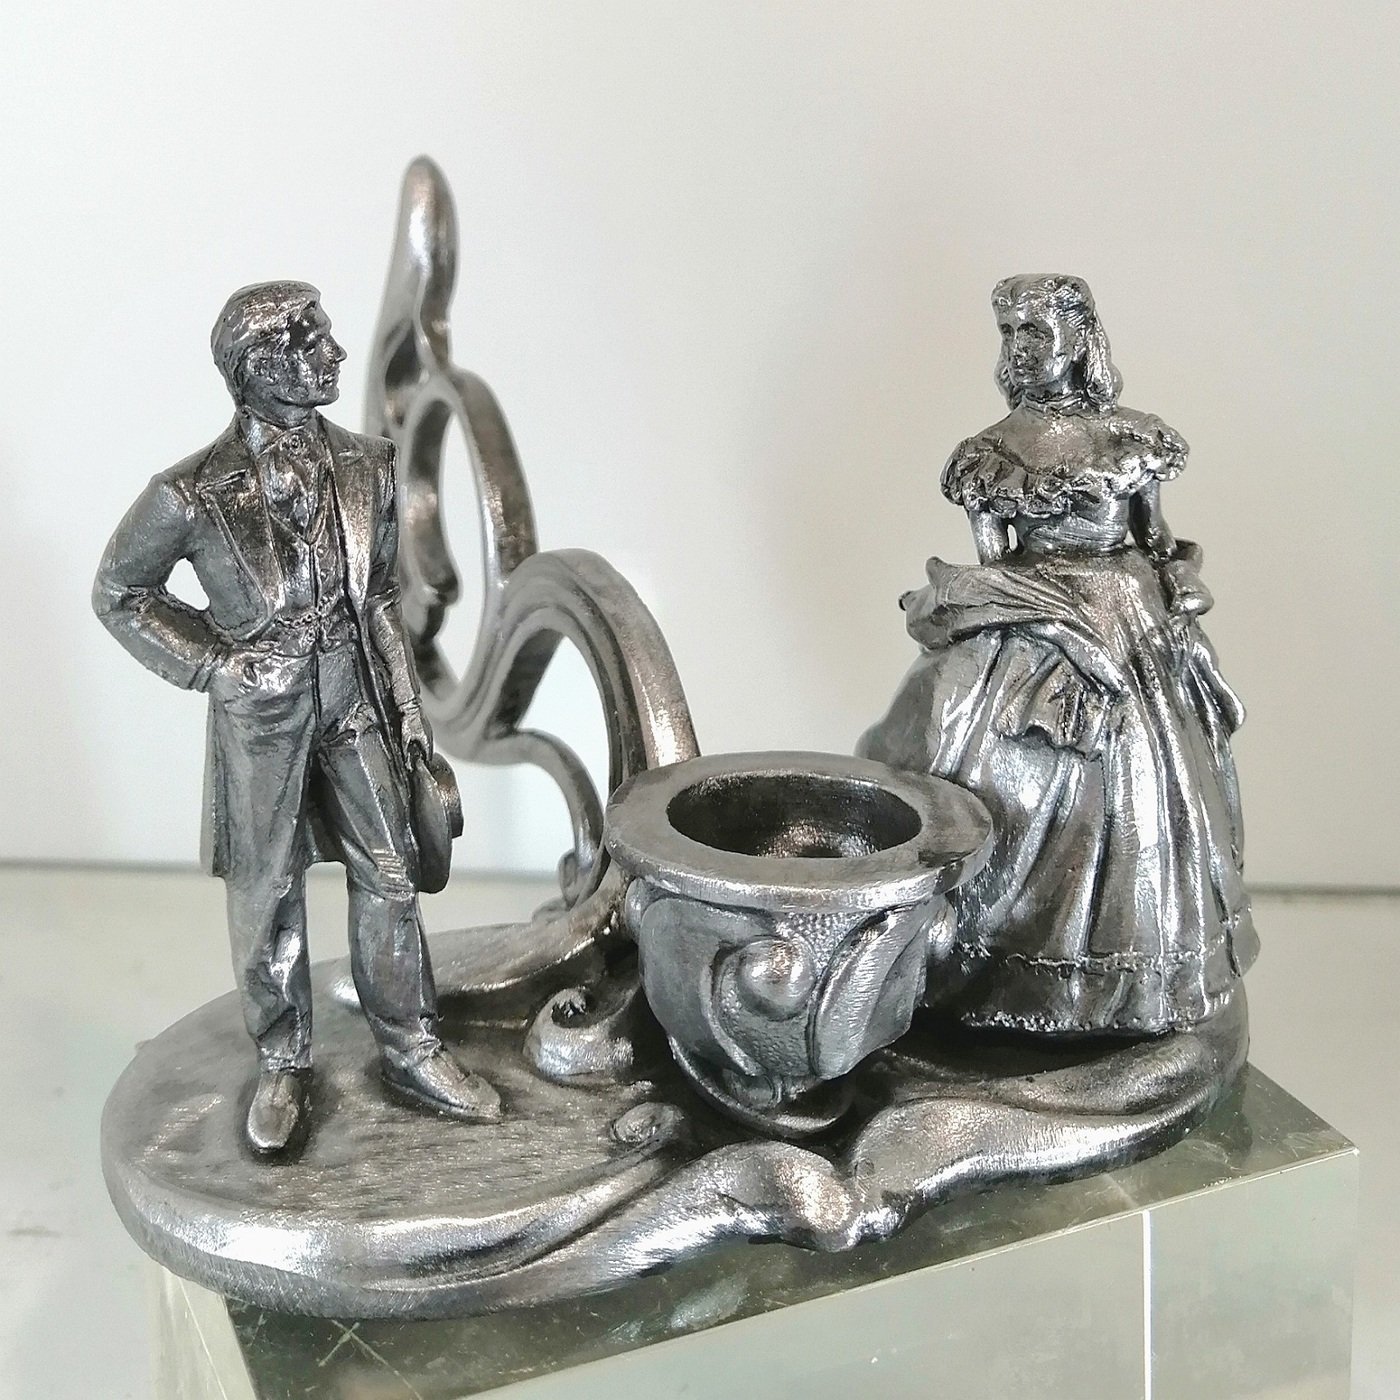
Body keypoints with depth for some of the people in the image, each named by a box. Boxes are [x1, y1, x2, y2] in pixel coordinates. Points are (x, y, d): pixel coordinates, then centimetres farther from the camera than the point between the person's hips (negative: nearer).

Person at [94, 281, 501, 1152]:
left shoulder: (366, 468, -2)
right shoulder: (194, 495, -15)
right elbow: (119, 594, 0)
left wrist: (409, 705, 8)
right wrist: (212, 662, -8)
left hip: (355, 704, 4)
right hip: (260, 717, -3)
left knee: (390, 876, 7)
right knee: (267, 899, 8)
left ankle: (413, 1052, 21)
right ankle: (284, 1067, 25)